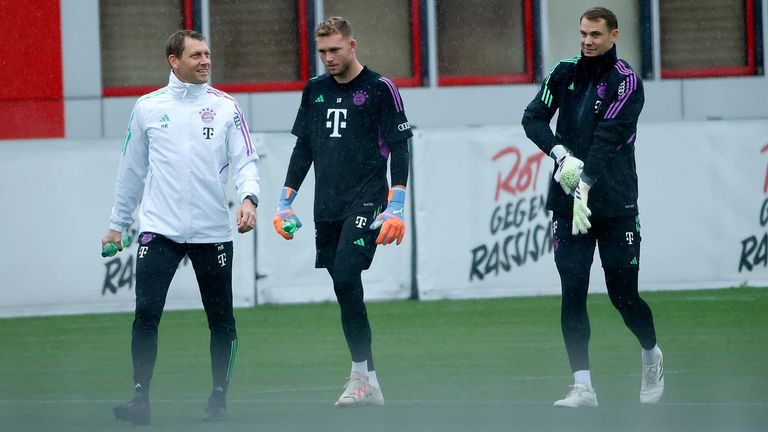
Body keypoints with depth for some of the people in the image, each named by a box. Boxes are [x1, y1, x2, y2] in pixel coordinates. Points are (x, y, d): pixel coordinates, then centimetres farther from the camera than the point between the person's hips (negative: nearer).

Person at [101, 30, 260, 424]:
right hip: (159, 229, 0)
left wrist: (249, 198, -20)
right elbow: (132, 170, 15)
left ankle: (219, 398, 18)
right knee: (146, 313, -12)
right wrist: (117, 224, 17)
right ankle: (140, 399, -9)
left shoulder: (225, 107, 4)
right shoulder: (148, 108, 7)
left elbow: (245, 160, -1)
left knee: (221, 318, 5)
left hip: (212, 232, 0)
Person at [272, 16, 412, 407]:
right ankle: (368, 382, 7)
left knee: (346, 279, -20)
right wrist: (285, 203, 14)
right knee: (343, 287, 3)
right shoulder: (314, 90, 14)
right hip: (327, 208, 6)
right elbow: (303, 149, 19)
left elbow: (399, 148, -3)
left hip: (365, 202, -6)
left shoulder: (380, 89, -2)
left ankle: (361, 374, -14)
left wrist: (395, 207, -11)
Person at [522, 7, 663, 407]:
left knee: (623, 295, 0)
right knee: (572, 293, -6)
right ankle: (582, 386, -5)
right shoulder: (565, 73, 8)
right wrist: (562, 154, -16)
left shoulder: (627, 82, -6)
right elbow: (533, 118, 0)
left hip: (615, 203, -3)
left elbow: (607, 138, -16)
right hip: (567, 202, 3)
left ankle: (651, 354, 30)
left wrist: (586, 184, -27)